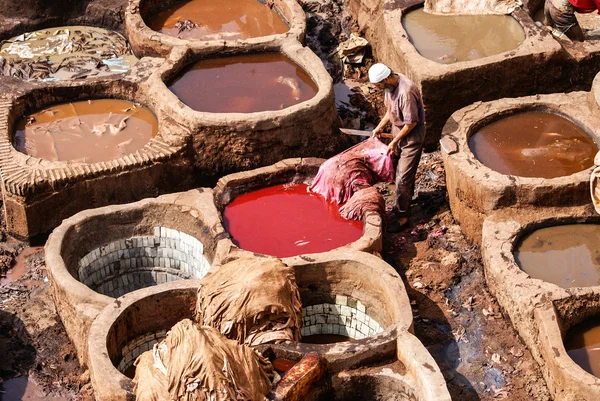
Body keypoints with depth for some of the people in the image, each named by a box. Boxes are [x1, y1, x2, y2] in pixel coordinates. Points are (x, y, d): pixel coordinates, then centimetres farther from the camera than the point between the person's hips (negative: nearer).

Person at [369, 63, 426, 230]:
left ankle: (402, 215, 7)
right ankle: (406, 200, 43)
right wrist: (380, 127, 7)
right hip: (398, 129, 9)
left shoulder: (406, 91, -33)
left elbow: (411, 123, -26)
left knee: (403, 176, -3)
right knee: (400, 170, 22)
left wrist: (394, 142, -18)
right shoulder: (391, 85, -5)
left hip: (412, 135, -9)